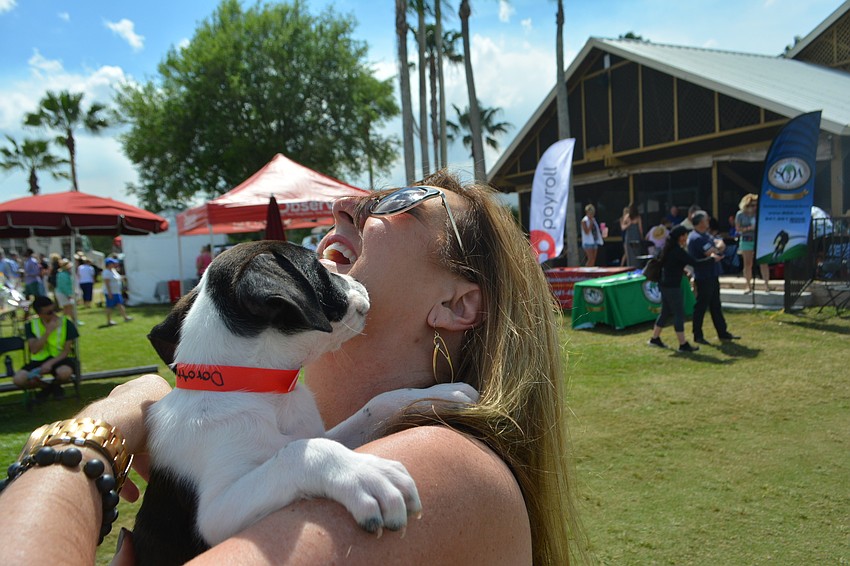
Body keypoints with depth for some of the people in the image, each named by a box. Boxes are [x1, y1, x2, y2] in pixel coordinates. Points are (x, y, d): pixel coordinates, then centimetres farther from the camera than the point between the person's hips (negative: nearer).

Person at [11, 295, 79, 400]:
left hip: (59, 359, -2)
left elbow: (66, 350, -7)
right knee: (18, 379, -25)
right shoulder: (31, 325, -1)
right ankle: (46, 386, 9)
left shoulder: (66, 323, -6)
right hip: (39, 360, 2)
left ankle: (55, 385, 4)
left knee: (65, 373, -37)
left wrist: (51, 363, -22)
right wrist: (48, 331, -20)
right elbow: (34, 350, -11)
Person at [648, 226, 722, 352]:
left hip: (665, 284, 9)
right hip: (672, 286, -9)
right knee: (679, 314, -3)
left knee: (665, 312, 17)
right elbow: (695, 262, -21)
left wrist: (682, 270, 23)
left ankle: (655, 338, 24)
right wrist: (712, 258, -9)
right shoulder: (677, 251, -19)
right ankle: (683, 345, 3)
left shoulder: (669, 248, 9)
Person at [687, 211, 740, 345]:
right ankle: (698, 336, 7)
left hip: (712, 276, 10)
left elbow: (720, 243, 10)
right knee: (701, 306, -2)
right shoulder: (696, 238, -19)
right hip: (704, 278, -10)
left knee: (715, 306, 16)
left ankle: (723, 332, 25)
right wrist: (718, 248, -4)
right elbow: (712, 252, -25)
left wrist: (718, 245, -13)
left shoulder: (705, 235, 14)